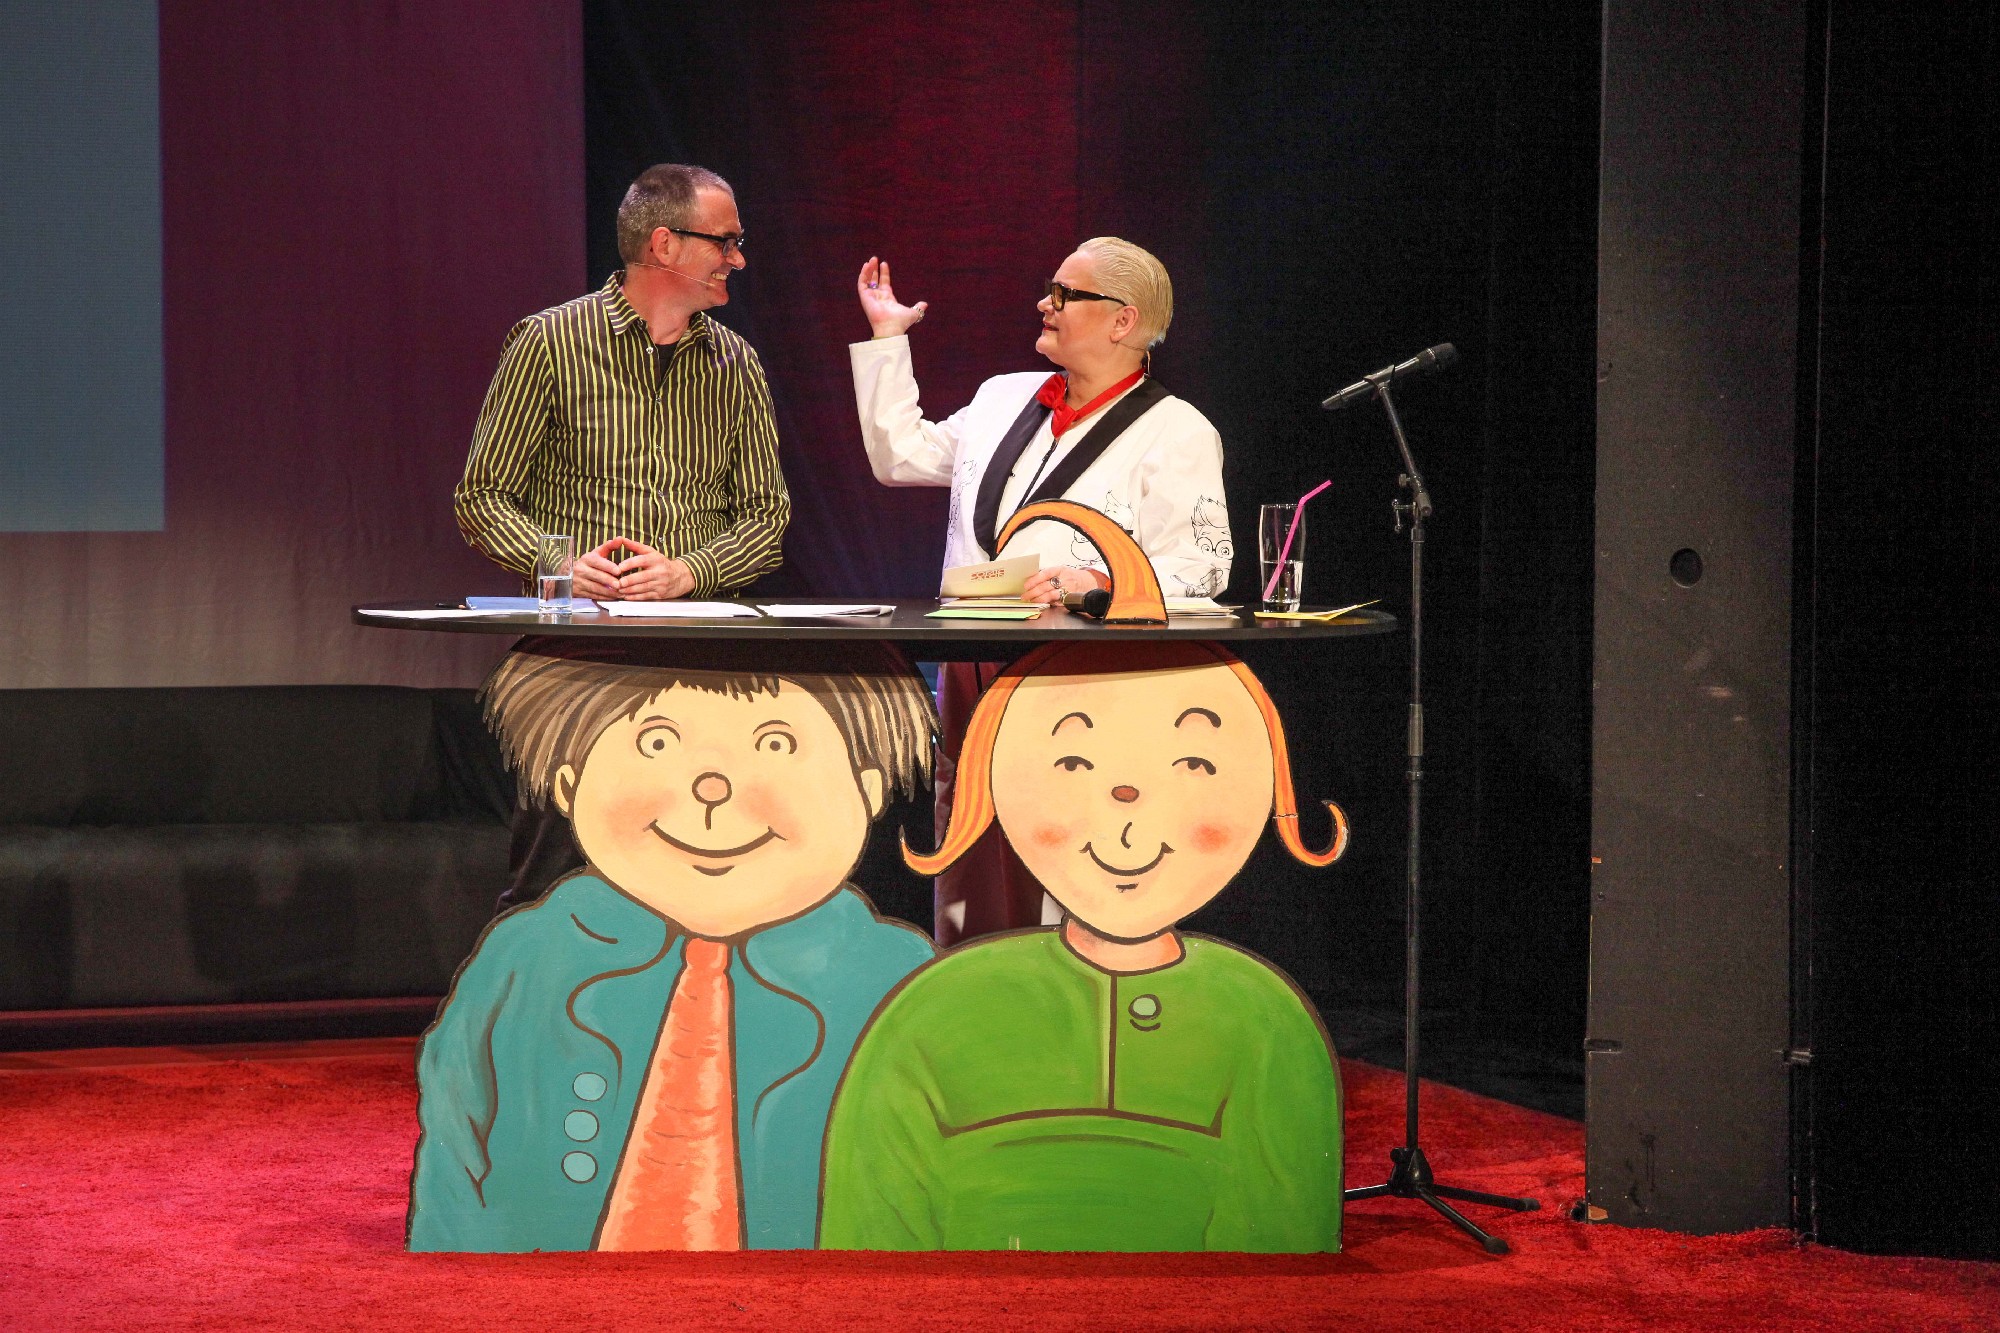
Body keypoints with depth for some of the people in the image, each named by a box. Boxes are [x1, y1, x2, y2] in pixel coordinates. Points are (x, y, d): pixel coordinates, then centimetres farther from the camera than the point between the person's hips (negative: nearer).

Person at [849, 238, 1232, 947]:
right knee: (970, 894, 6)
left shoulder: (1176, 433, -1)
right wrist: (886, 340, 28)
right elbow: (901, 455, 28)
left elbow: (1200, 561, -8)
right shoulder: (1003, 398, 19)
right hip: (972, 678, 6)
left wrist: (1103, 583, -23)